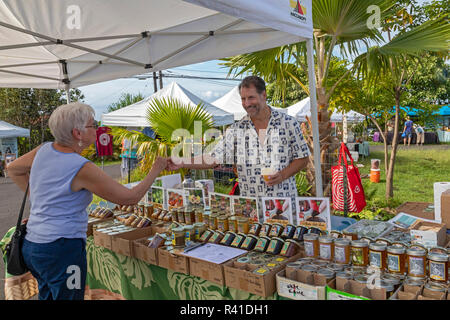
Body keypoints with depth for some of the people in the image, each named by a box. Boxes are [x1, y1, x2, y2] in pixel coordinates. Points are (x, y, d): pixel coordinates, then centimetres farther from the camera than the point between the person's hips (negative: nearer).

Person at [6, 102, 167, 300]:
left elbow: (13, 169, 21)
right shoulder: (82, 168, -21)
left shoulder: (44, 150, 2)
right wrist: (156, 169, -6)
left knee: (46, 296, 24)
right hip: (62, 250, -8)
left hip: (32, 245, 9)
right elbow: (131, 198, -17)